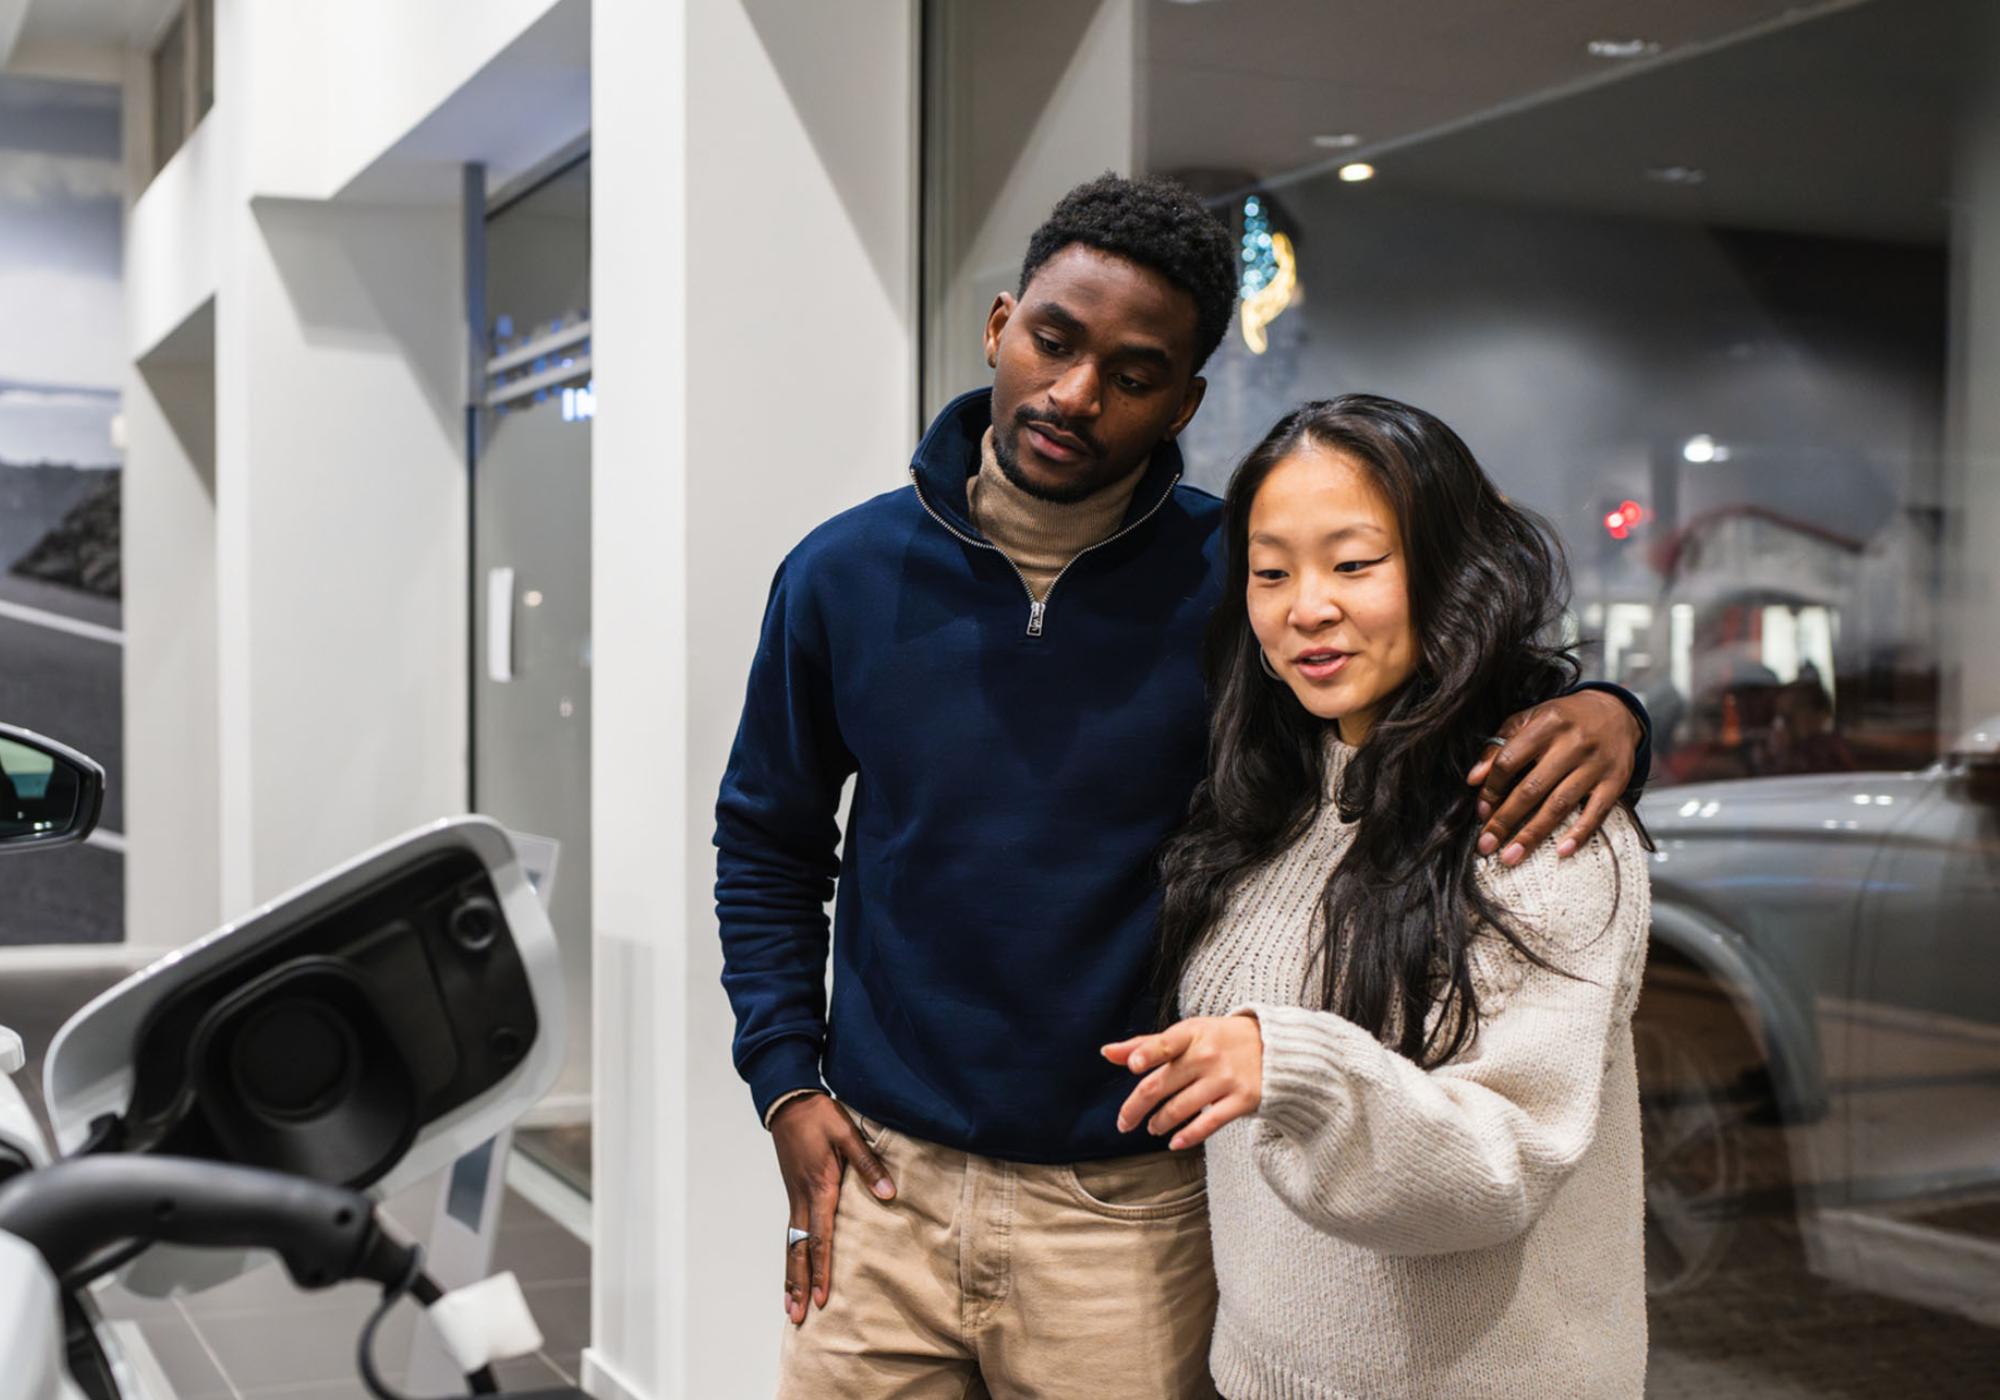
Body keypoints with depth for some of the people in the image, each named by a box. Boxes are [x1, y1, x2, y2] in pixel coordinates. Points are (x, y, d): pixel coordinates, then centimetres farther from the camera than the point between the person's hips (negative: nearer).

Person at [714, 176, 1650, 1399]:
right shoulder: (845, 575, -1)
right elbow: (769, 841, 11)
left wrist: (1598, 715, -20)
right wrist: (786, 1078, 3)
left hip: (1129, 1207, -2)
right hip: (885, 1175, 2)